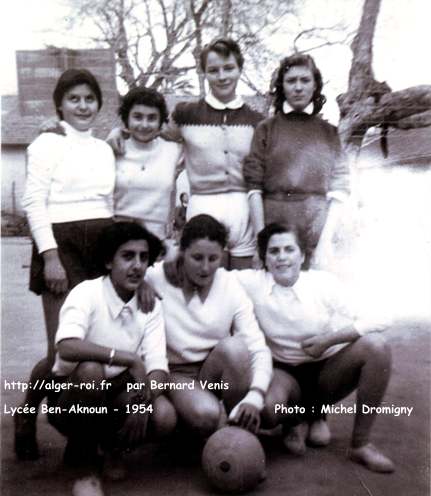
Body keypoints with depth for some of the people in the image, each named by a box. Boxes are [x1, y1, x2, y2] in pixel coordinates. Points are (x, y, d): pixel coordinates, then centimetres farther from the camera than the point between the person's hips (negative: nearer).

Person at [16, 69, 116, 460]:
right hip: (62, 243, -6)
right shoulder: (47, 143, 0)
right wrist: (50, 255, -16)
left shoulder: (104, 148, 17)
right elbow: (34, 202, -8)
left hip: (103, 244, 6)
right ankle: (26, 417, 15)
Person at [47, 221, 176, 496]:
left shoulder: (151, 304, -4)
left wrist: (144, 402, -31)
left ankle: (114, 447, 10)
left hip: (117, 394, 4)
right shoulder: (87, 293, -18)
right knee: (90, 370, -37)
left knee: (164, 417, -25)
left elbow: (159, 367, -12)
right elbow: (67, 348, -37)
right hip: (72, 395, -4)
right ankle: (85, 465, -14)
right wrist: (130, 359, -37)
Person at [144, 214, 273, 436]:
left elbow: (258, 348, -17)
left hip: (218, 373, 2)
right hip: (177, 373, -2)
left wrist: (255, 397, -33)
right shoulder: (157, 278, -13)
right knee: (206, 415, -33)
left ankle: (241, 427, -10)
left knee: (235, 346, -32)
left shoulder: (231, 287, -11)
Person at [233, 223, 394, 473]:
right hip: (285, 374, -1)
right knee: (265, 409, -37)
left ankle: (361, 444, -11)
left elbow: (373, 323, -12)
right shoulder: (252, 283, -8)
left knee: (376, 345, -27)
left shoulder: (324, 282, -8)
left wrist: (329, 339, -20)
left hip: (326, 372, 2)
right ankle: (296, 419, 6)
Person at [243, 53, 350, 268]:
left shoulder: (329, 131, 9)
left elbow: (339, 190, 3)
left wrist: (326, 240, -7)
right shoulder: (267, 129, 6)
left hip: (316, 229, 1)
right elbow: (254, 187, 0)